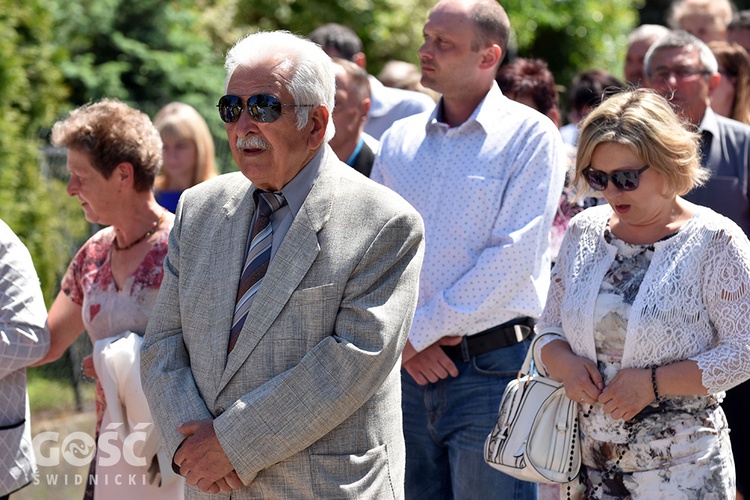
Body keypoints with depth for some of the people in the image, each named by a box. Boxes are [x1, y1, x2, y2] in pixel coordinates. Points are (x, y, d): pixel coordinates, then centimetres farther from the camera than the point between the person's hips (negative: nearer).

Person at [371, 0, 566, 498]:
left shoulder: (530, 135, -4)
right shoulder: (398, 140, 12)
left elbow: (515, 256, -12)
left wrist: (419, 331, -11)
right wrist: (401, 338, -6)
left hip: (490, 367, -5)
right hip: (406, 368, 5)